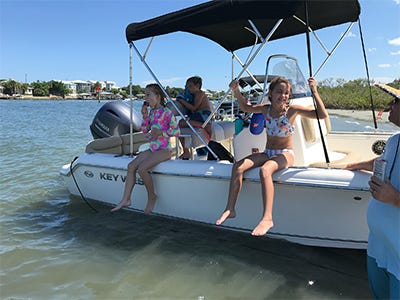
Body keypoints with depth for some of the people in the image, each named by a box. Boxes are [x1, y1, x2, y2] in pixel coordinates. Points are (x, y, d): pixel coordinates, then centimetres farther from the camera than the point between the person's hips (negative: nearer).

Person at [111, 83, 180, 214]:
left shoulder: (166, 112, -11)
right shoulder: (152, 112, 13)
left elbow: (177, 131, -11)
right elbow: (144, 130, 13)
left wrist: (160, 132, -20)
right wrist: (145, 116, 1)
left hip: (164, 149, -8)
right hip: (153, 149, 8)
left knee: (142, 168, -25)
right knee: (131, 166, -6)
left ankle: (151, 196, -3)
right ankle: (126, 199, -2)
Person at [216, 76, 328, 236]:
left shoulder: (292, 110, -9)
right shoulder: (266, 109, 4)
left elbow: (322, 115, -18)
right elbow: (246, 107, 22)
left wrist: (314, 91, -27)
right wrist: (236, 91, 8)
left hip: (285, 154, -5)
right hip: (268, 152, 5)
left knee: (265, 170, -37)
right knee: (238, 167, -18)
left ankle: (267, 218, -36)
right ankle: (230, 209, -12)